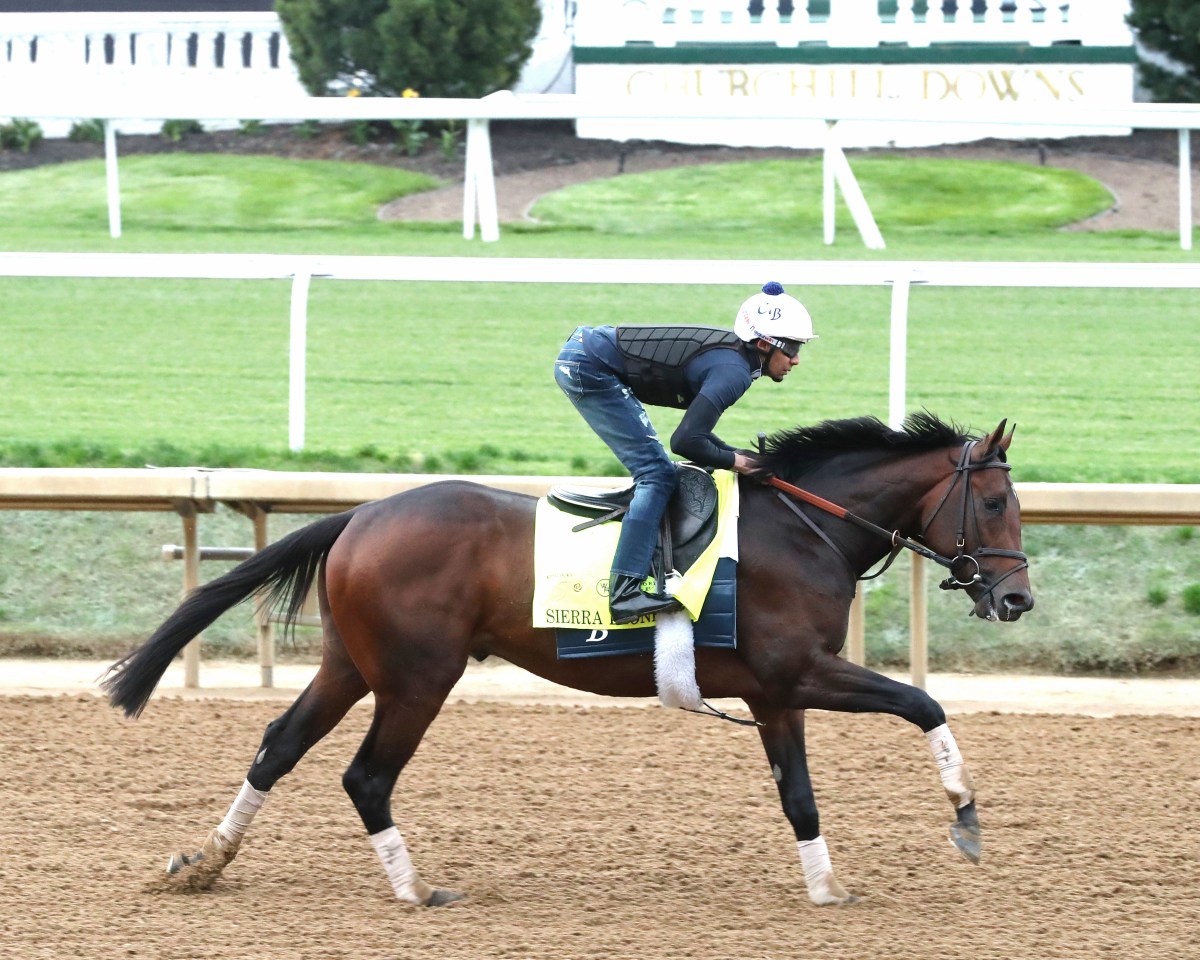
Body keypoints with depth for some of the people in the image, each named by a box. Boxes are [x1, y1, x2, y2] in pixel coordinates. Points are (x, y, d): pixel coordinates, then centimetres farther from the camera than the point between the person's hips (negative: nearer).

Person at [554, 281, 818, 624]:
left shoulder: (731, 353, 11)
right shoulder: (734, 372, -19)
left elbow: (695, 426, 18)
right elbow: (685, 441, -25)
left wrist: (736, 455, 7)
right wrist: (731, 461, -9)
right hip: (588, 369, -10)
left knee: (653, 470, 19)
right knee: (657, 474, -12)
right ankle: (625, 592, -21)